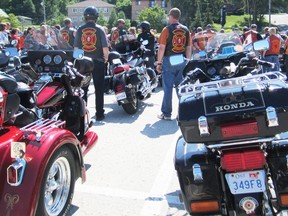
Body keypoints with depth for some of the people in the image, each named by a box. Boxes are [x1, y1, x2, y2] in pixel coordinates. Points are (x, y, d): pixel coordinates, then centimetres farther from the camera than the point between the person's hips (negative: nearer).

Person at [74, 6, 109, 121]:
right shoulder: (99, 29, -6)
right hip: (98, 61, -2)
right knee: (99, 89, 5)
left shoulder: (80, 30, 0)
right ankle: (99, 114, 7)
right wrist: (106, 58, 6)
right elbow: (105, 47, -10)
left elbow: (76, 47, 1)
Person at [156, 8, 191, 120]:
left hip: (169, 61, -4)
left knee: (168, 88, 1)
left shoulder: (167, 30, -7)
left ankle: (166, 113, 5)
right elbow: (188, 48, 10)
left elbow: (162, 48, -8)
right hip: (182, 62, 4)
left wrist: (159, 62, -1)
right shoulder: (186, 30, 7)